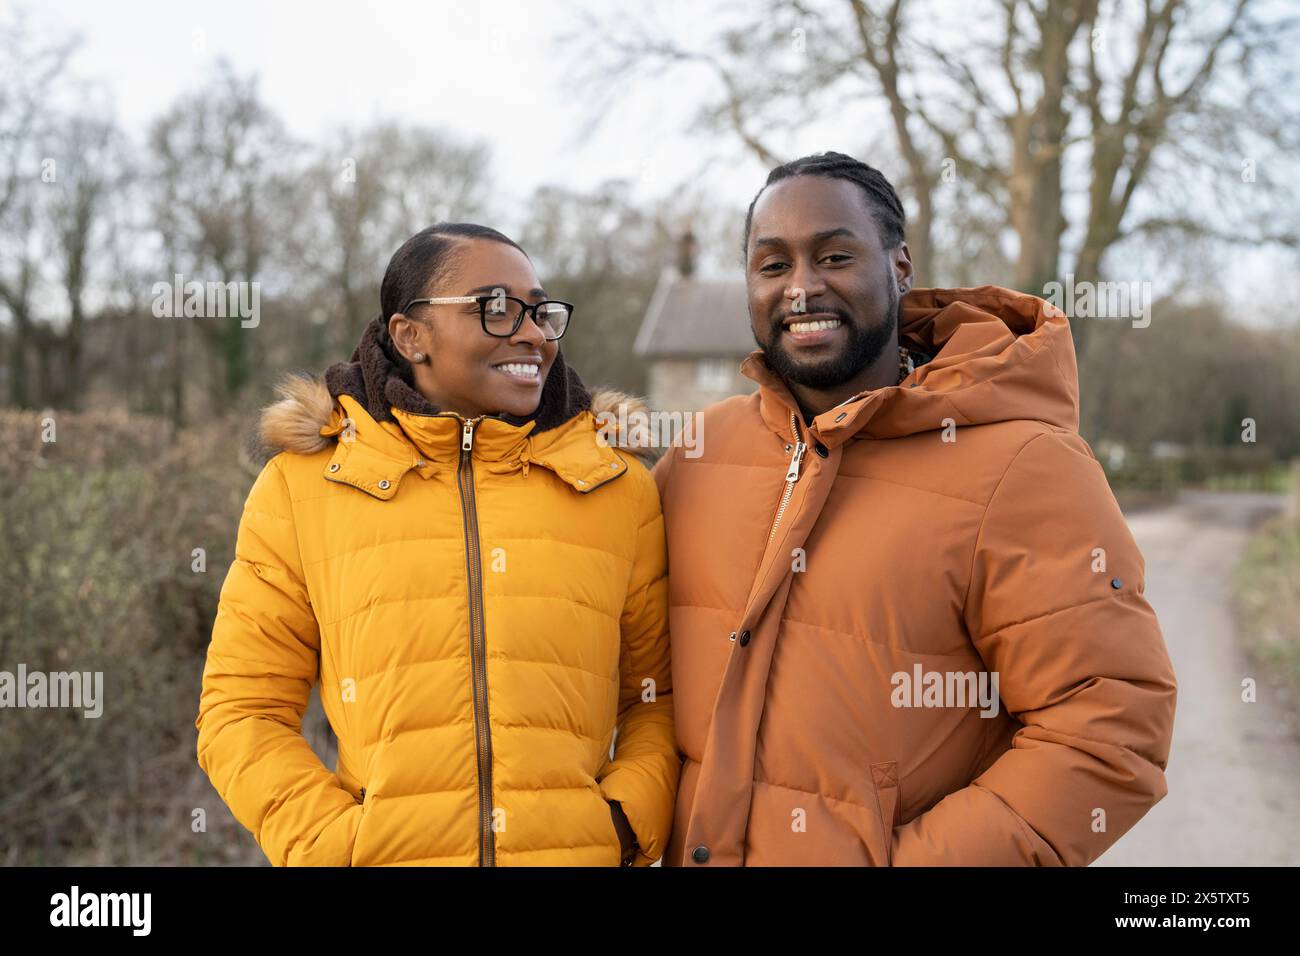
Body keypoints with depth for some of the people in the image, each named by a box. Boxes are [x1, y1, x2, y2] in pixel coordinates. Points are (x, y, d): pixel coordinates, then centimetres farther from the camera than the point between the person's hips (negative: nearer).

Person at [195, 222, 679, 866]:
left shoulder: (620, 486, 5)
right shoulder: (302, 486, 1)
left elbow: (660, 694, 9)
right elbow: (243, 711, 2)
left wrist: (629, 823, -7)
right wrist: (335, 844, -10)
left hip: (579, 850, 1)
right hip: (387, 851, -1)